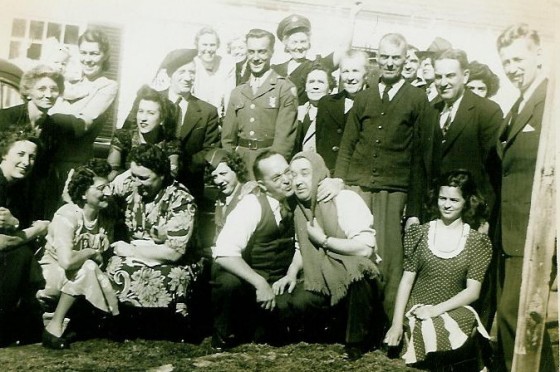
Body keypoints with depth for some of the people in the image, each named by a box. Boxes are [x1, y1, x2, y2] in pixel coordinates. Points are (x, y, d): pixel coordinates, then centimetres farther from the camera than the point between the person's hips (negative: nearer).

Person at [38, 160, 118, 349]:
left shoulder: (107, 221, -3)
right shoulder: (67, 216, -25)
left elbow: (104, 259, -2)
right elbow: (67, 261, -38)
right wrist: (92, 252, -22)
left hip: (81, 280, 6)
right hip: (52, 273, -6)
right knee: (87, 267, -33)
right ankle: (55, 326, -21)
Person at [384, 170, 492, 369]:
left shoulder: (477, 242, 4)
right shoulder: (420, 233, 6)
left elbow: (473, 291, -1)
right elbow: (407, 280, 2)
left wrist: (438, 308, -16)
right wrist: (397, 323, -7)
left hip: (455, 310, 0)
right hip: (418, 309, 0)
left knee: (446, 330, -34)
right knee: (428, 330, -33)